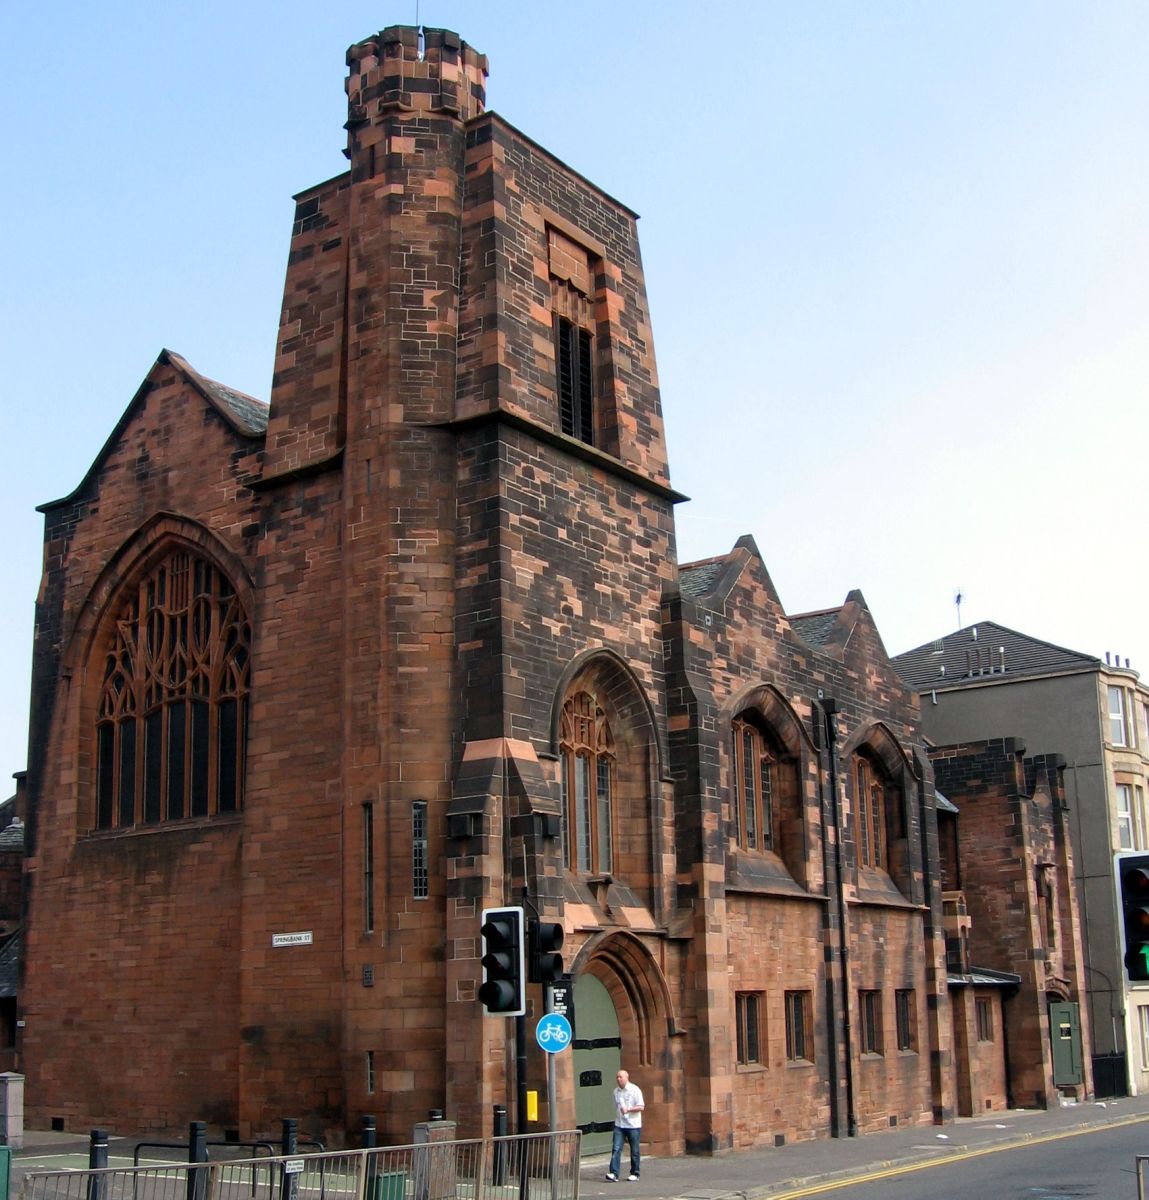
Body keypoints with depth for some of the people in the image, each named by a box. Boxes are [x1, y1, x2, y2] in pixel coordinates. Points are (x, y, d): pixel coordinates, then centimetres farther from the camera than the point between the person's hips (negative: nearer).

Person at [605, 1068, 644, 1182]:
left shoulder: (635, 1090, -7)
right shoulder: (616, 1091, 10)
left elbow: (641, 1107, -12)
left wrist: (628, 1109, -22)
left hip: (633, 1125, -4)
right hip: (619, 1125, 4)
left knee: (634, 1151, 3)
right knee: (616, 1149, -8)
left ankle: (634, 1174, 15)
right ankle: (614, 1173, -12)